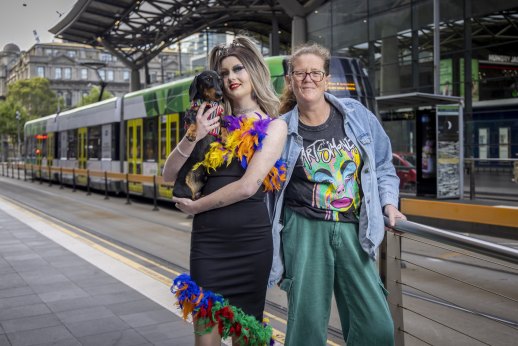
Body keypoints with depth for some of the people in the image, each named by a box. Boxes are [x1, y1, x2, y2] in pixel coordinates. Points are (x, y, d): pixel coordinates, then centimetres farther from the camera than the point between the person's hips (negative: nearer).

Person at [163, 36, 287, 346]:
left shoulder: (274, 126, -1)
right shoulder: (214, 123, 10)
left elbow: (248, 186, -13)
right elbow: (169, 176, 6)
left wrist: (195, 207, -4)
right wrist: (193, 137, -9)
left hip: (251, 239, -2)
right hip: (208, 239, 2)